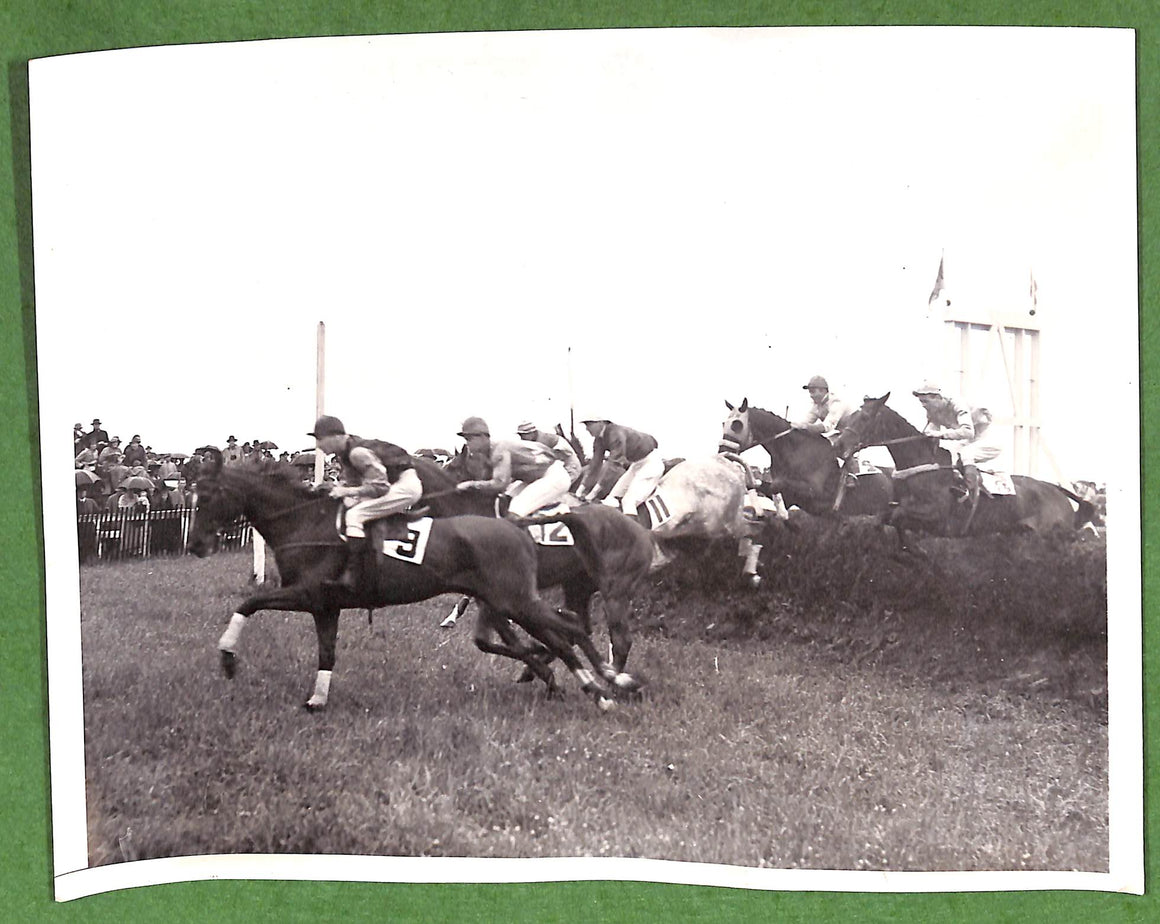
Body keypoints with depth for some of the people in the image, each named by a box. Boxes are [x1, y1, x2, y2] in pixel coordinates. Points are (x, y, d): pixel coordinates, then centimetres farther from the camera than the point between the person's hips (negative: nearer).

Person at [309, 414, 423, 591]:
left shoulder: (358, 452, -25)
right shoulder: (343, 452, 5)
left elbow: (380, 487, -24)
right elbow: (351, 481, 17)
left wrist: (348, 491, -22)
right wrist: (337, 490, -2)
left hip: (406, 485, -11)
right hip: (393, 484, 11)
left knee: (354, 515, -18)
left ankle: (352, 575, -20)